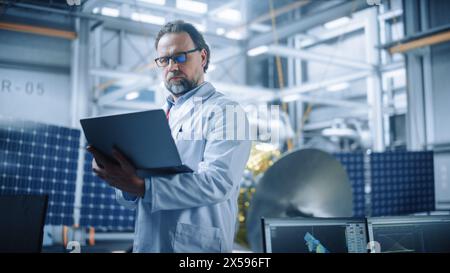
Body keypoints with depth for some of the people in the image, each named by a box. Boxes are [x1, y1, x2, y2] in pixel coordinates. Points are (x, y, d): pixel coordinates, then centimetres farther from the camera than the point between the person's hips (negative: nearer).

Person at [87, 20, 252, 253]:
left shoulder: (226, 112, -6)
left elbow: (217, 182, -20)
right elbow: (132, 196, 10)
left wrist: (142, 186, -27)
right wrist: (121, 180, -14)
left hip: (196, 245, -6)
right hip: (145, 243, 6)